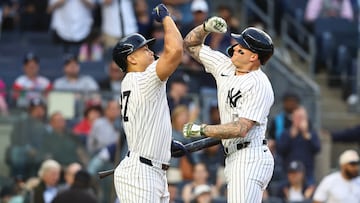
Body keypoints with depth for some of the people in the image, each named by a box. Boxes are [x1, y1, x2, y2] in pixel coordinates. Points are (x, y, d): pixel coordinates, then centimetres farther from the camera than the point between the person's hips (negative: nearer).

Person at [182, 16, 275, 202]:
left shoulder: (259, 85, -16)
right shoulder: (225, 67, 10)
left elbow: (241, 129, -24)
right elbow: (191, 44, 20)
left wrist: (201, 130, -19)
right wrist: (206, 27, 0)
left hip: (250, 159, -10)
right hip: (234, 159, 10)